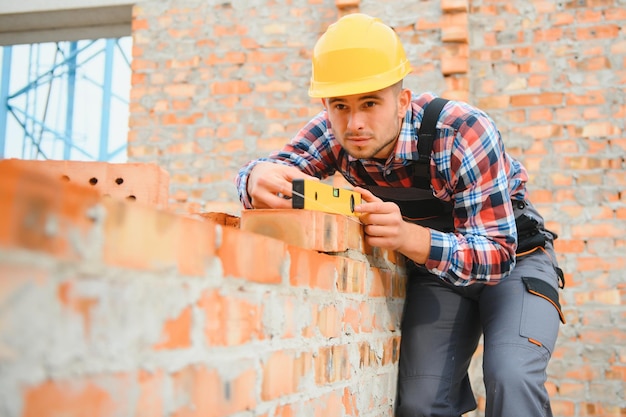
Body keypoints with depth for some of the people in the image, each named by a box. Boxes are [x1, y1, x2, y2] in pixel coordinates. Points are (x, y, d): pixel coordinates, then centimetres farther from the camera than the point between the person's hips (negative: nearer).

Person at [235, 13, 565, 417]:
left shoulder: (464, 132, -30)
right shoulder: (334, 133, -17)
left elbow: (498, 255, -32)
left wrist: (408, 237, -50)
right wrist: (260, 177, -52)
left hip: (515, 257, -3)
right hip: (434, 264, 4)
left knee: (511, 379, -27)